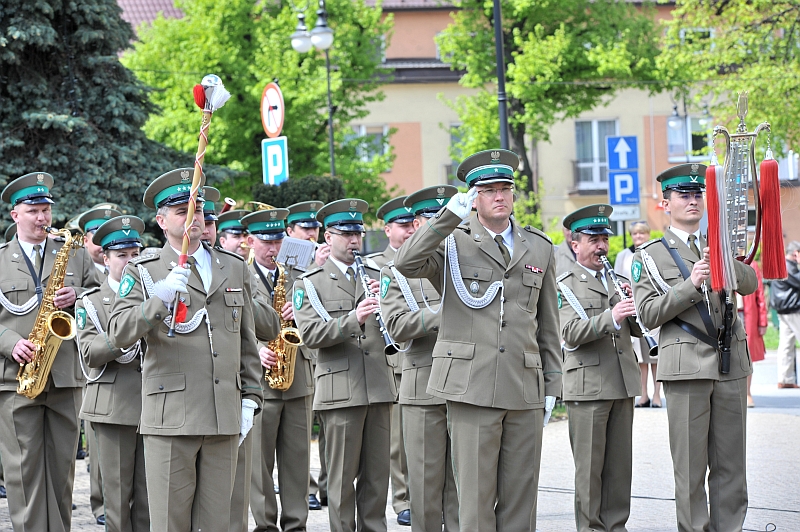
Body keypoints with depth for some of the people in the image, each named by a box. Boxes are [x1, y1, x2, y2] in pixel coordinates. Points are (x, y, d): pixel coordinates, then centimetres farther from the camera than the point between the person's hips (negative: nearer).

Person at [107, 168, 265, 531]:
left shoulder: (234, 269, 16)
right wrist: (159, 299, -24)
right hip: (170, 416, -3)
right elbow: (119, 335, -9)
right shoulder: (143, 272, 4)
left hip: (224, 417, 3)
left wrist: (250, 399, 11)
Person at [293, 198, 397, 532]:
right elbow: (310, 333, -9)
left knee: (377, 473, 5)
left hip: (379, 389, 4)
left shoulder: (376, 277, 18)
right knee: (342, 477, -2)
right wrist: (354, 319, -21)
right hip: (340, 391, -4)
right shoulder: (310, 284, 5)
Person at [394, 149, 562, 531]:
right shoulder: (453, 243, 6)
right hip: (472, 387, -3)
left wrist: (551, 385, 13)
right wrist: (450, 216, -20)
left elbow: (548, 324, 18)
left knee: (520, 495, 4)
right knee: (476, 496, -5)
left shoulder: (539, 248, 16)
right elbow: (406, 264, -14)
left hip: (525, 390, 3)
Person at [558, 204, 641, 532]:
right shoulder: (564, 286, 0)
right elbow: (572, 333, -15)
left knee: (620, 463, 7)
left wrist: (633, 305, -5)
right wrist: (611, 317, -28)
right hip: (587, 387, -5)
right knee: (589, 466, -2)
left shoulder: (618, 281, 19)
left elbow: (638, 329, 15)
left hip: (622, 385, 5)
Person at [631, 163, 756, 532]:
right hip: (687, 365, -3)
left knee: (730, 462, 4)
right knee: (691, 465, -3)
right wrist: (690, 286, -13)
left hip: (731, 363, 3)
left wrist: (726, 264, -16)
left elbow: (749, 284, 4)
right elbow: (648, 315, -3)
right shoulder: (650, 256, 6)